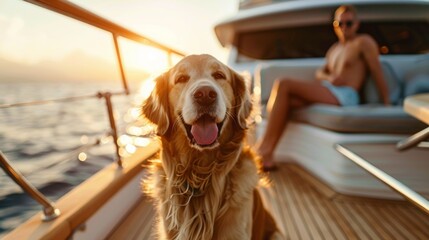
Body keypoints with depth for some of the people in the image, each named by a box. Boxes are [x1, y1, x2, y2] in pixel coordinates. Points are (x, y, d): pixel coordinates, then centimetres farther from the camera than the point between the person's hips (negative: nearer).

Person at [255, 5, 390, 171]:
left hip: (344, 95, -7)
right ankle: (267, 155, -24)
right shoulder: (334, 48, 29)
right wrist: (329, 78, -3)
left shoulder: (364, 42, 7)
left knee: (283, 84, -23)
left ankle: (264, 146, -24)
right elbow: (320, 72, 21)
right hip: (327, 92, 7)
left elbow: (378, 73, 1)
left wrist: (386, 104, -4)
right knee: (285, 101, -20)